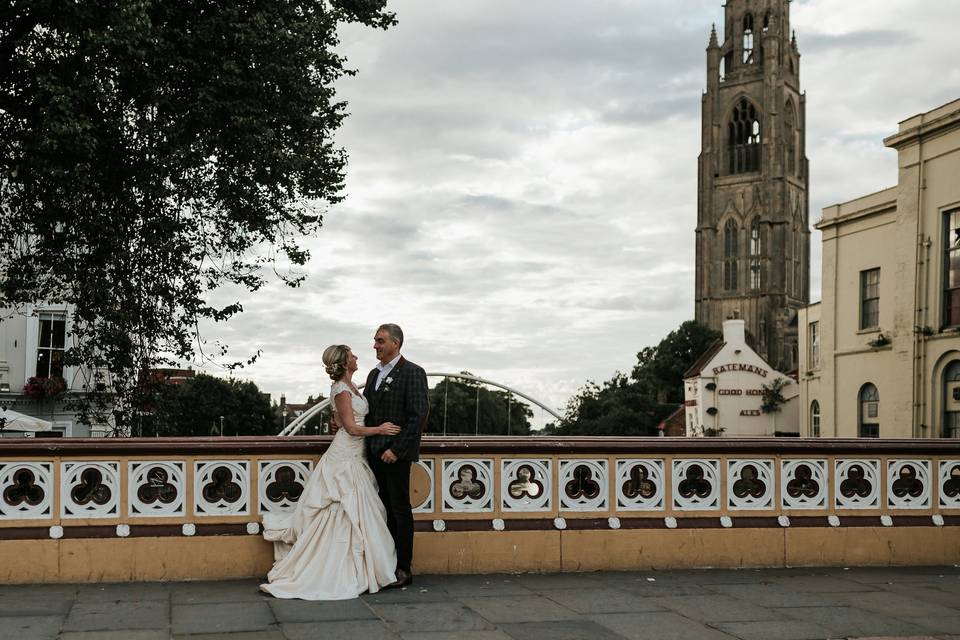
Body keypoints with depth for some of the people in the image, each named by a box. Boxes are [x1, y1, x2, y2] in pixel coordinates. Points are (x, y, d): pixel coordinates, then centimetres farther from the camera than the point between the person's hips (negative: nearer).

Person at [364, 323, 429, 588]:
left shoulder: (413, 373, -8)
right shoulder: (374, 374, 17)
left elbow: (419, 415, -14)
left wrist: (396, 449, -17)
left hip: (396, 453, -7)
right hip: (374, 453, 7)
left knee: (400, 509, -1)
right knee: (385, 508, 10)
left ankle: (404, 569, 7)